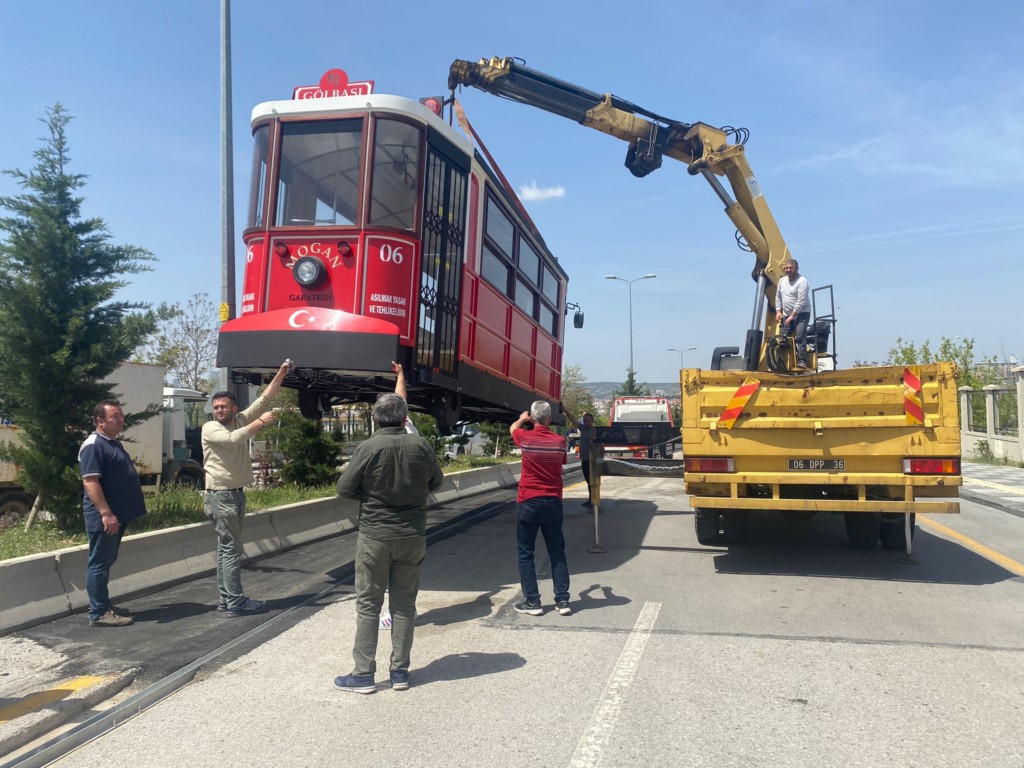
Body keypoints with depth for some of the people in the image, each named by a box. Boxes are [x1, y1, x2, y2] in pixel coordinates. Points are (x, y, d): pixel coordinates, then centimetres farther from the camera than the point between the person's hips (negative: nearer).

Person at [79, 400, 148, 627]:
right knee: (99, 563, -3)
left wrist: (116, 513, 24)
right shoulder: (93, 445, -16)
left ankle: (104, 606, 24)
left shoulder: (114, 444, 16)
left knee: (107, 562, 16)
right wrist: (106, 513, -27)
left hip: (117, 515, 10)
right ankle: (98, 613, 4)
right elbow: (90, 482, -23)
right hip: (104, 518, -10)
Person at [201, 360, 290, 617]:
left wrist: (281, 373, 1)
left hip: (237, 493, 7)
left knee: (226, 548, 11)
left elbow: (264, 399, 6)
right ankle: (236, 603, -6)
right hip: (220, 496, -7)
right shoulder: (210, 428, -9)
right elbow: (233, 439, -27)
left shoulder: (241, 420, 8)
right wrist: (260, 422, -20)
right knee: (232, 549, -8)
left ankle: (226, 600, 17)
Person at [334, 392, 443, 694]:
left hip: (375, 537, -2)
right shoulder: (421, 445, -7)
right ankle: (400, 672, 19)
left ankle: (363, 674, 14)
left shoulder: (368, 448, -15)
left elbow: (344, 489, -8)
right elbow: (436, 482, 8)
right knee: (404, 604, 12)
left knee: (368, 605, 8)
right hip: (412, 536, 3)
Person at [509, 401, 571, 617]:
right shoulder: (560, 441, -4)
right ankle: (563, 600, 11)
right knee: (557, 553, 10)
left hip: (528, 503, -3)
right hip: (553, 502, 3)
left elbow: (513, 428, 15)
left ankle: (532, 602, 8)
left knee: (525, 554, 7)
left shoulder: (525, 438, -9)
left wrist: (522, 419, 37)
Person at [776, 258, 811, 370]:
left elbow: (801, 301, -21)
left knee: (800, 336, -21)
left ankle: (802, 362, -24)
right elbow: (778, 296, 17)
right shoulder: (782, 280, 9)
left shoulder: (802, 281, -15)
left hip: (801, 314, -7)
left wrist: (792, 316, -22)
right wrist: (778, 311, 4)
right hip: (787, 315, 7)